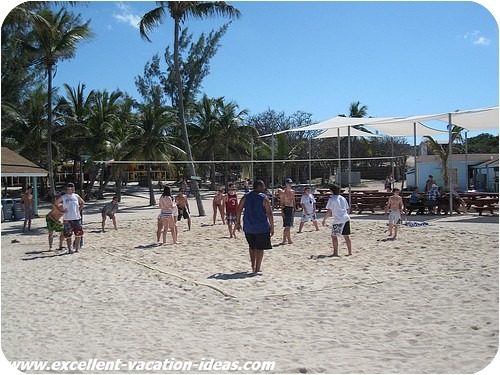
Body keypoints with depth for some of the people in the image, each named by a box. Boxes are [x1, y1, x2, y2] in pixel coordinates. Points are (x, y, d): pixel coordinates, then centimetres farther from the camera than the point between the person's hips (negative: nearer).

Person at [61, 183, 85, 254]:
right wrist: (62, 211, -3)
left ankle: (77, 248, 16)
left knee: (78, 234, 5)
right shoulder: (63, 197, -1)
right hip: (67, 219, -3)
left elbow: (82, 203, 24)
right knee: (68, 235, 0)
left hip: (77, 218, 3)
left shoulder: (76, 196, 9)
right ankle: (69, 249, 9)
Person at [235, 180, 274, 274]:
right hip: (261, 227, -4)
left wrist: (238, 222, 12)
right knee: (260, 248, 6)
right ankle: (257, 268, 7)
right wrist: (272, 227, -6)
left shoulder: (246, 197, 5)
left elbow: (239, 210, 3)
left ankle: (253, 267, 21)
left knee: (252, 247, 20)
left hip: (248, 227, 4)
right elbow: (269, 214, -11)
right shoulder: (264, 198, -8)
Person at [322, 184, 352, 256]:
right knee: (346, 236, 14)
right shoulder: (343, 198, 14)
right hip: (346, 219, 7)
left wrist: (324, 219, -4)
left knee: (334, 236, 3)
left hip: (338, 221, -7)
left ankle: (335, 253, 1)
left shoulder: (332, 199, -7)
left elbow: (329, 211, -13)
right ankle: (350, 251, 17)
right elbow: (347, 210, 20)